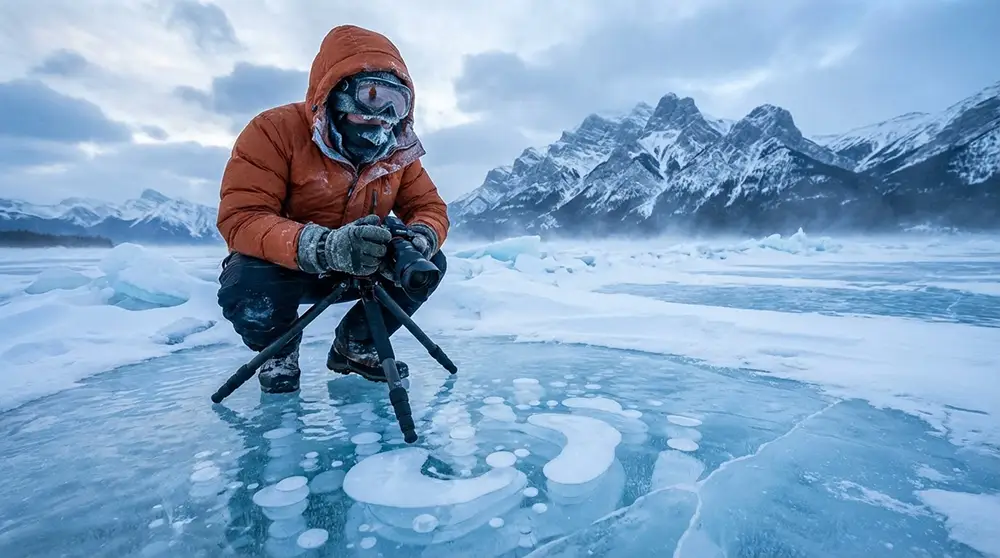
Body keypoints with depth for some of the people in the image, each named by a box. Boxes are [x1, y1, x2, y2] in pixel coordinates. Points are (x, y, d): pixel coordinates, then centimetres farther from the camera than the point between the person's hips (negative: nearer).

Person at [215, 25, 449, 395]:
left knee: (430, 262, -14)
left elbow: (429, 207, -6)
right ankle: (279, 352, 4)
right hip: (283, 267, -4)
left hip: (358, 270, 4)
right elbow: (240, 219, -29)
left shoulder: (398, 149, -6)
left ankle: (354, 346, 8)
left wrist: (420, 240, -33)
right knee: (246, 287, -36)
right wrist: (323, 247, -49)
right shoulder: (276, 130, -21)